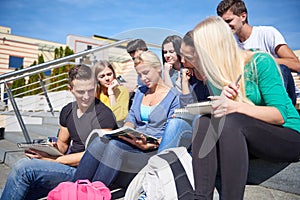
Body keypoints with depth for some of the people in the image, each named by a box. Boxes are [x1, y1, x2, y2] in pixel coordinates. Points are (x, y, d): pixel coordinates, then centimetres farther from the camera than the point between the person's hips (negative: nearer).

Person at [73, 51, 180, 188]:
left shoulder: (173, 96, -1)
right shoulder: (140, 92, 20)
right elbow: (131, 117, 17)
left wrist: (151, 145, -22)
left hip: (155, 147, -5)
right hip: (134, 141, 6)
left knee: (116, 145, -30)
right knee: (100, 141, -22)